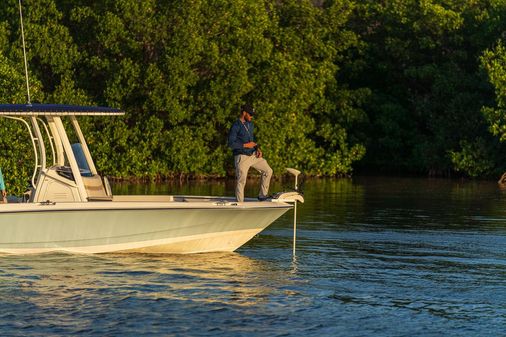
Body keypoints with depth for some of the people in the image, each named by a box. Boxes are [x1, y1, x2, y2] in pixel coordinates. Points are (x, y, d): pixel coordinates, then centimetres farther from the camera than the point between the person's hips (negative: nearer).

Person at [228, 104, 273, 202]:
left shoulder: (250, 124, 12)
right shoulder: (236, 126, -12)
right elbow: (231, 144, -17)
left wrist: (258, 149, 7)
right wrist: (246, 145, -17)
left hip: (253, 155, 8)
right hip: (242, 157, -8)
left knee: (268, 171, 5)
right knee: (241, 181, -4)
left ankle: (262, 195, 15)